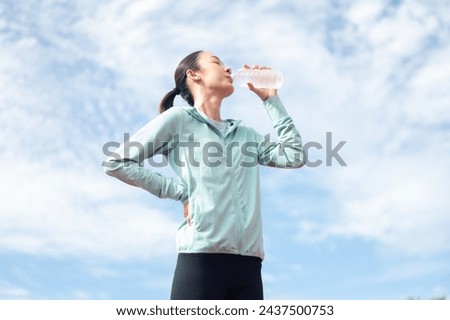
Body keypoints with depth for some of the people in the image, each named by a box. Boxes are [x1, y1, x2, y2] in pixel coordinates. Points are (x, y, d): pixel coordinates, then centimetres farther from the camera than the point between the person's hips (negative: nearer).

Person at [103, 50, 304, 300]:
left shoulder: (245, 134, 24)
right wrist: (181, 192, -5)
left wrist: (270, 99, 20)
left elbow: (293, 156, 14)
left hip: (247, 264, 5)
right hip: (201, 258, -5)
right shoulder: (179, 118, 7)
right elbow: (117, 163, 1)